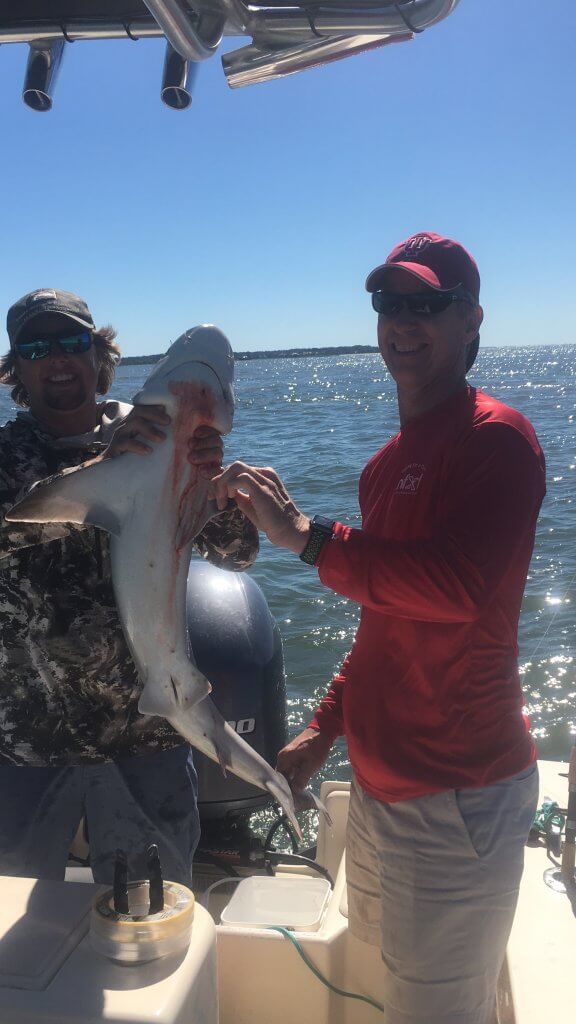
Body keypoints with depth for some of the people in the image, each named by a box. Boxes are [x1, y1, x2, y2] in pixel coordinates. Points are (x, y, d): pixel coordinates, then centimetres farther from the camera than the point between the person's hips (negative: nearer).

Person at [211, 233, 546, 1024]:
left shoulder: (495, 437, -15)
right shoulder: (391, 461, 11)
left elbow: (458, 588, -29)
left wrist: (305, 535, -26)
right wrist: (326, 728, 13)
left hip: (456, 796, -8)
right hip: (381, 781, 9)